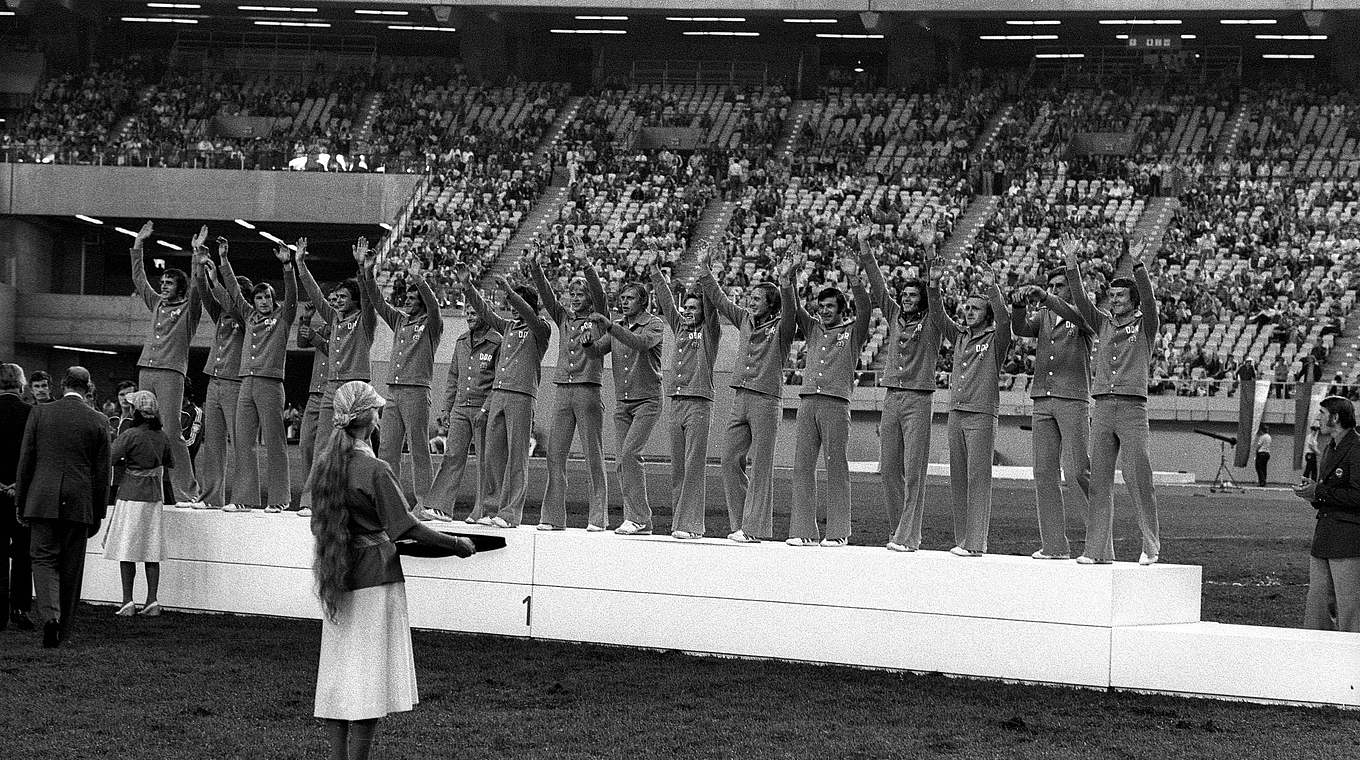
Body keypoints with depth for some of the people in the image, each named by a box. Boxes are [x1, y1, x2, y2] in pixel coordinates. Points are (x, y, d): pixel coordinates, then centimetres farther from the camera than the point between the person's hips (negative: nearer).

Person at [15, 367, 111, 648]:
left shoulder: (39, 413, 0)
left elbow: (25, 461, 3)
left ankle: (50, 614, -21)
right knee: (71, 566, 9)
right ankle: (62, 629, 15)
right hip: (80, 504, 0)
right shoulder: (98, 421, 0)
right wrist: (98, 513, 11)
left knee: (44, 558, 3)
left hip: (43, 500, 0)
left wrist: (21, 502, 10)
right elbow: (101, 473, 3)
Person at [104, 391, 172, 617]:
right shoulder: (161, 437, 3)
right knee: (151, 552, 8)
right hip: (153, 497, 5)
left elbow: (109, 458, -20)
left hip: (131, 495, -5)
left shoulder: (131, 435, -14)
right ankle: (152, 601, 5)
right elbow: (170, 463, 17)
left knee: (126, 552, 0)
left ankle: (128, 602, -2)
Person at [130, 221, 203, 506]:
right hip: (146, 371, 6)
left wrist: (197, 253, -13)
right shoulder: (157, 304, 20)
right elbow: (139, 278, 27)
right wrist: (138, 246, 25)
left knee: (171, 432, -13)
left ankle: (187, 492, -13)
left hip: (171, 373, -6)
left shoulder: (189, 309, 5)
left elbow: (197, 284, -9)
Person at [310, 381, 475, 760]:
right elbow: (409, 527, -15)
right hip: (376, 576, -6)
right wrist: (457, 544, -4)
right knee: (369, 674, -1)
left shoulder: (324, 463, 4)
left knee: (337, 673, 9)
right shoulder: (375, 470, -16)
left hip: (338, 582, 6)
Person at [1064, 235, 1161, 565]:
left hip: (1133, 408, -4)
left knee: (1138, 478, -7)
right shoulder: (1103, 323, 17)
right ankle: (1098, 548, 1)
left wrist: (1138, 266, -25)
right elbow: (1081, 300, 7)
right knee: (1099, 479, 0)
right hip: (1102, 408, 4)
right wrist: (1072, 264, -6)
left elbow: (1148, 299, -11)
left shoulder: (1145, 325, 6)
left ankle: (1151, 544, 3)